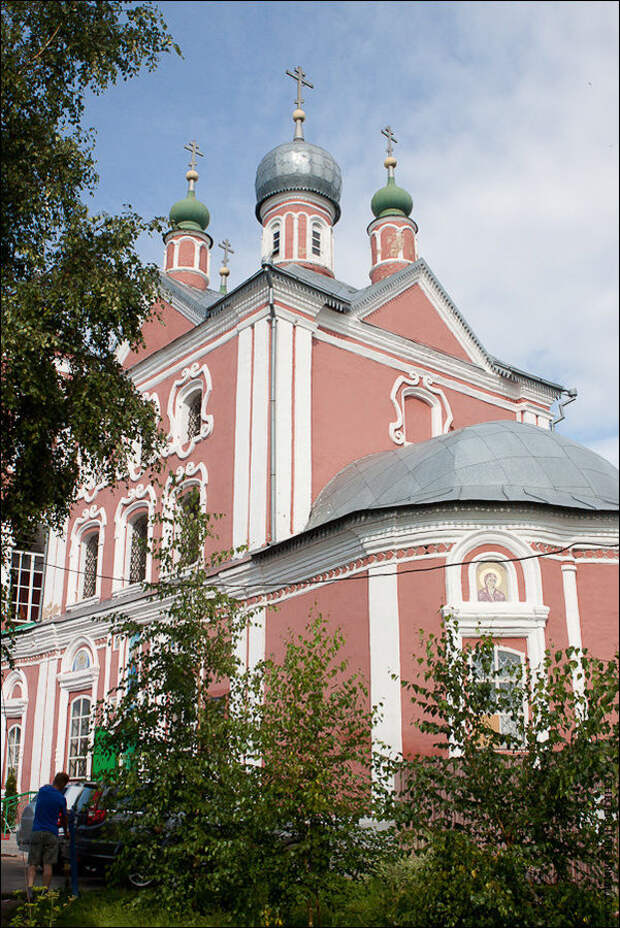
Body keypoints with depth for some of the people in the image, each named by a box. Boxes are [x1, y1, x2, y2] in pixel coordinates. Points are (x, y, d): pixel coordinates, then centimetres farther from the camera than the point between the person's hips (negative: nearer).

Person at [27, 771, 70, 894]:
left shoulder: (42, 790, 2)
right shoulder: (61, 798, -5)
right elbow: (64, 818, 7)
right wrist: (66, 832, 23)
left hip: (36, 831, 3)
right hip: (51, 833, -2)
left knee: (32, 864, 4)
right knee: (48, 865, 1)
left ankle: (30, 886, -17)